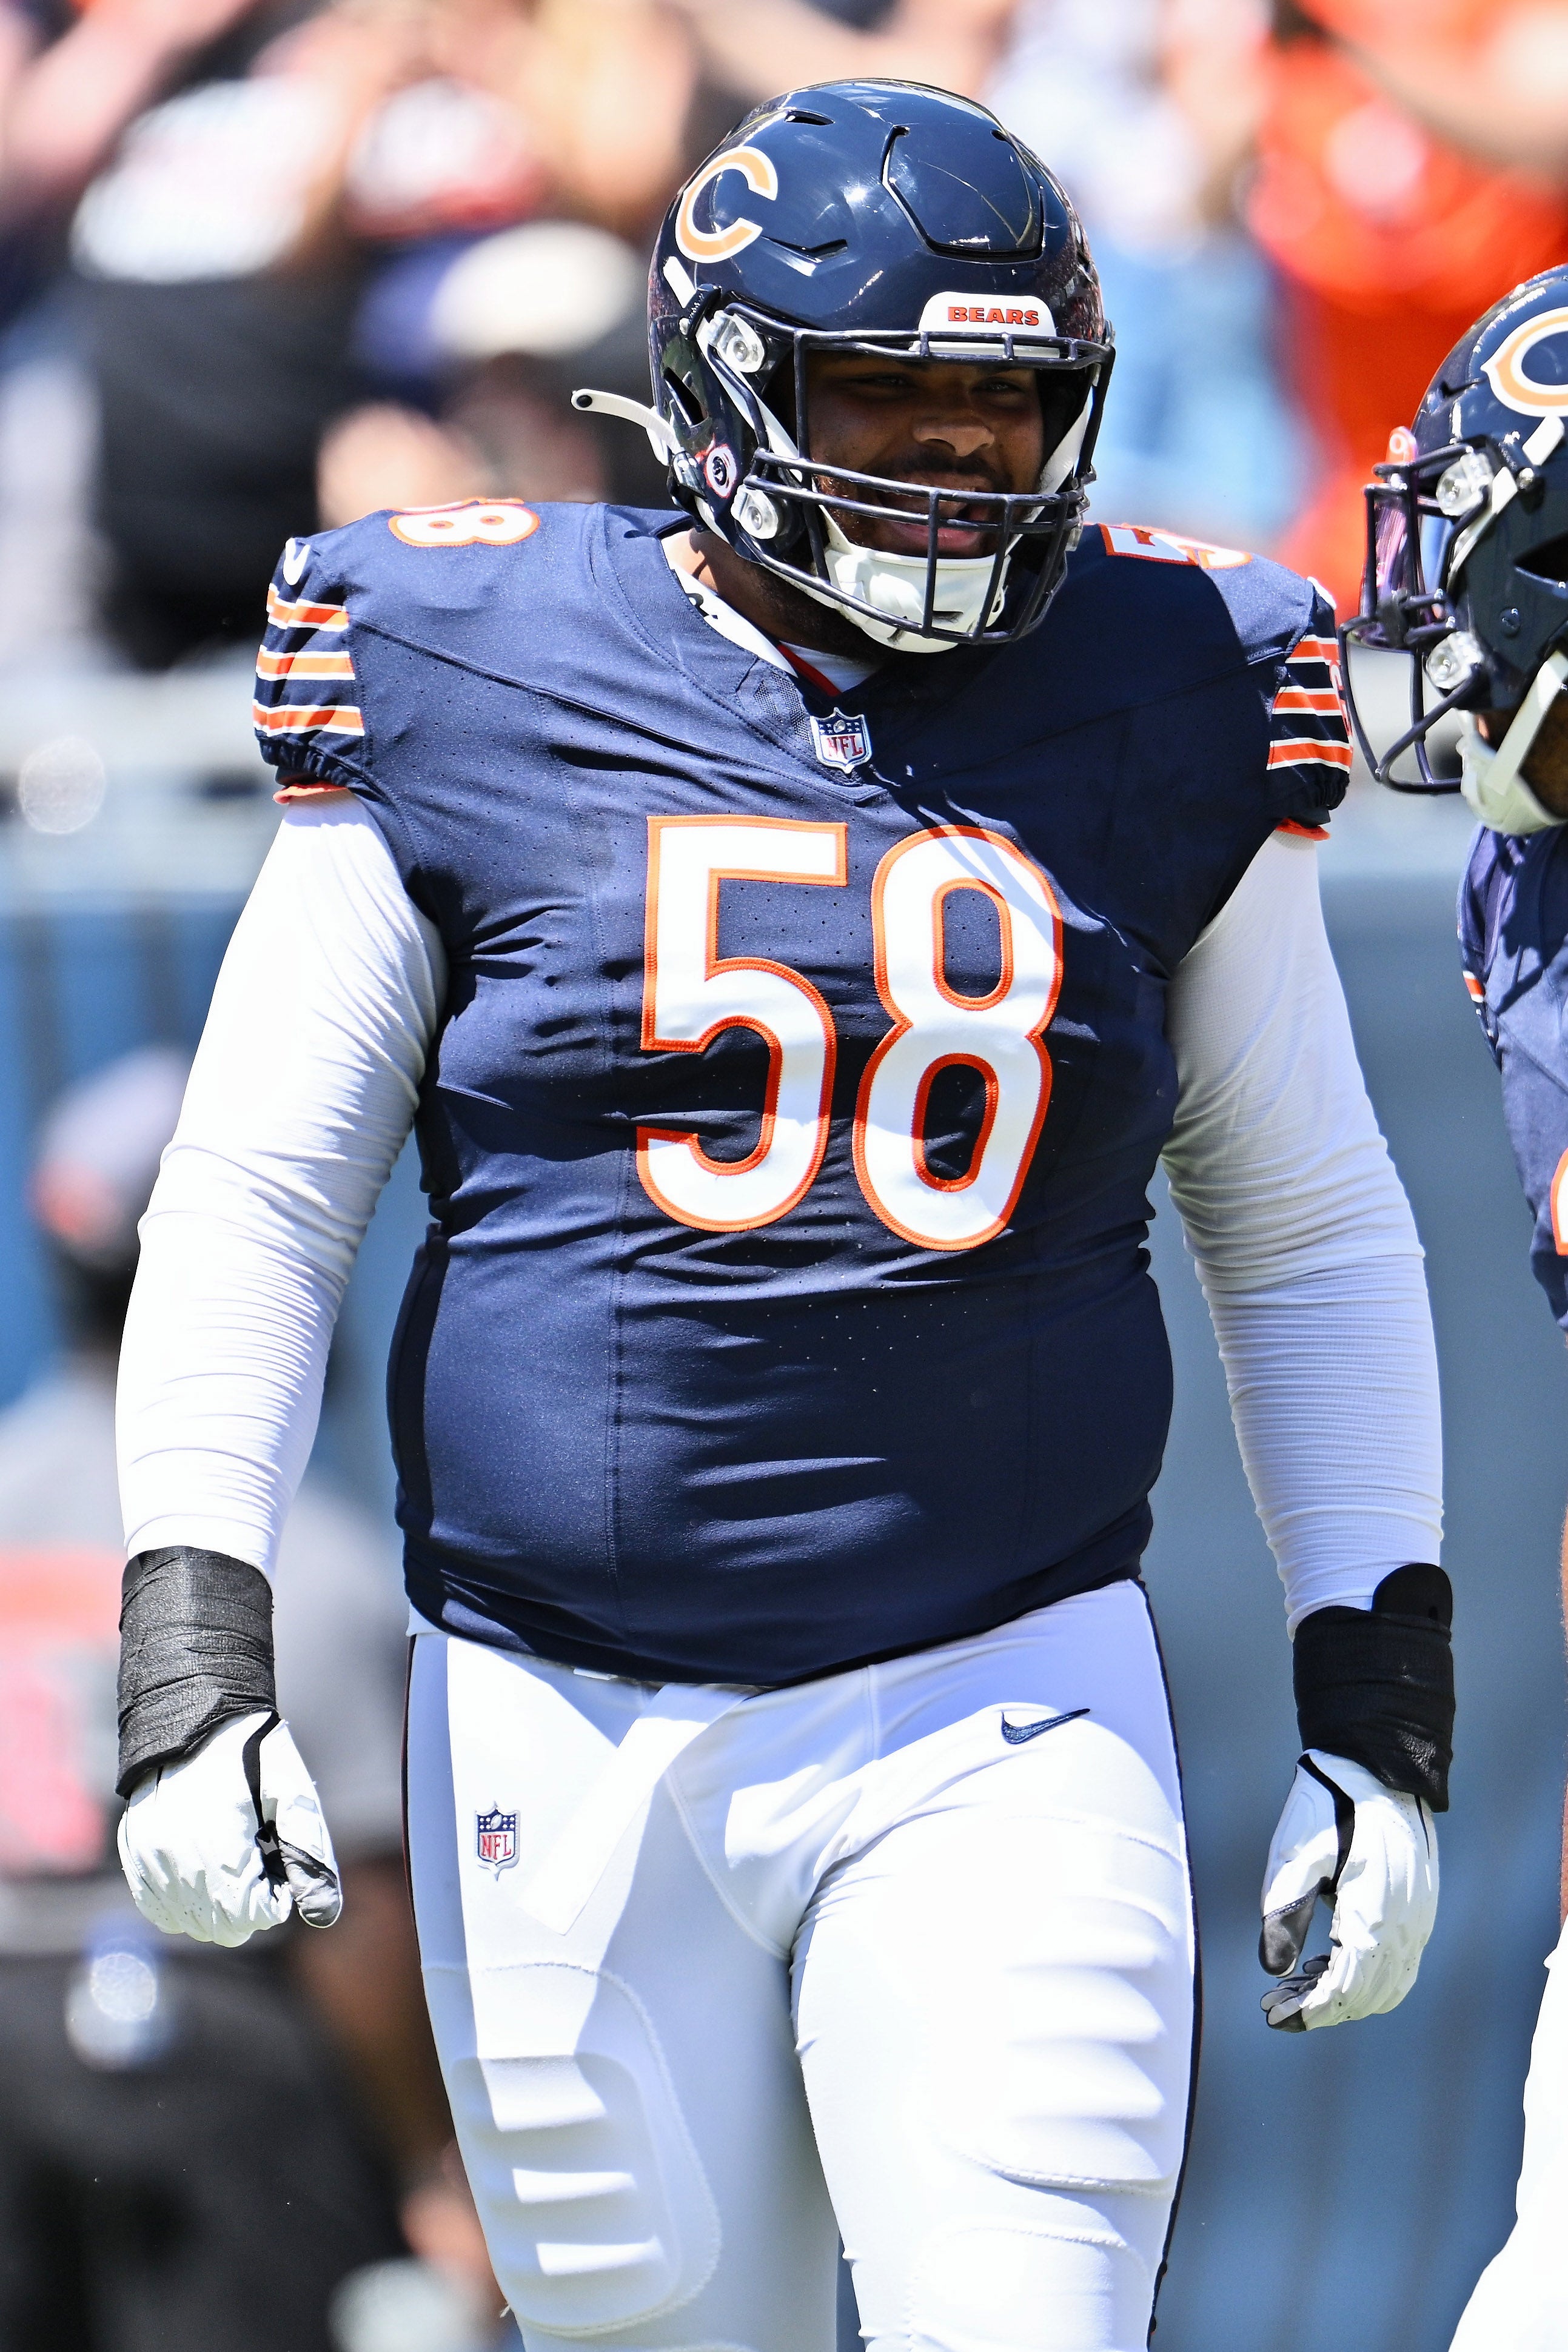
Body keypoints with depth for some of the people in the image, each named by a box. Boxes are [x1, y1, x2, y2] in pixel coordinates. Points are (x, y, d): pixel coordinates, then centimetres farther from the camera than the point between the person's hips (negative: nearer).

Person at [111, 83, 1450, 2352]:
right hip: (572, 1729, 0)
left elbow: (1312, 1244, 12)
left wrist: (1382, 1712, 6)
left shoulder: (1165, 707, 4)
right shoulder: (469, 686, 0)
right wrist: (193, 1648, -7)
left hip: (1002, 1723, 0)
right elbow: (254, 1197, 2)